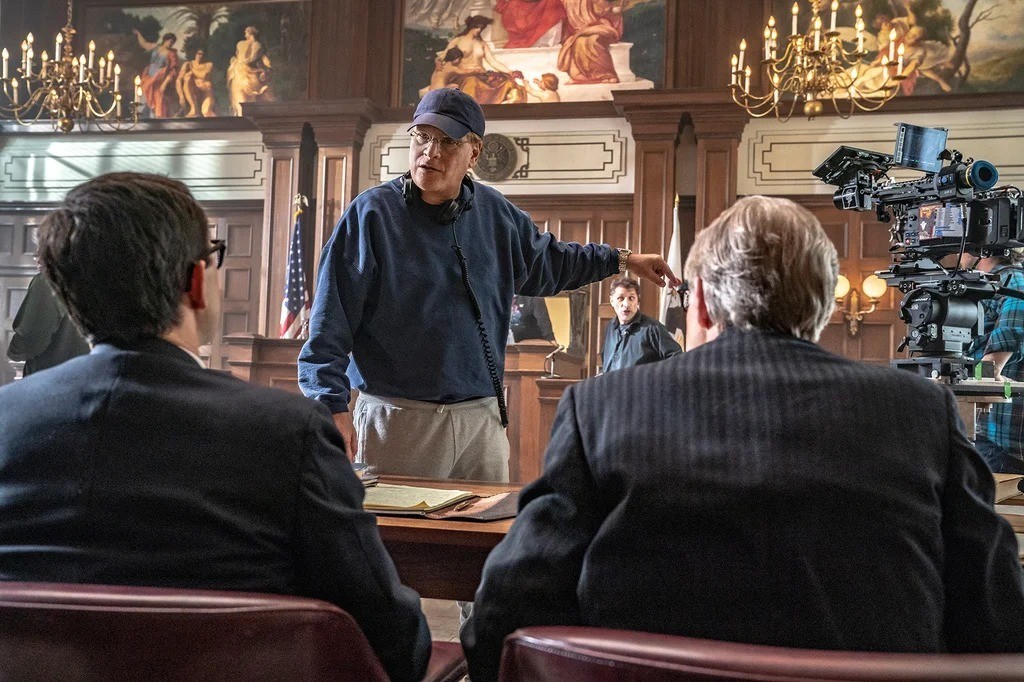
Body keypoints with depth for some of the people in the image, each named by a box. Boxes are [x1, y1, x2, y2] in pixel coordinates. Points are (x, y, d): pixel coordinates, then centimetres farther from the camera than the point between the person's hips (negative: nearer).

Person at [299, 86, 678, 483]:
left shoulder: (495, 213, 9)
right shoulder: (372, 213, -7)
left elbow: (545, 261, 28)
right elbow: (330, 322, -10)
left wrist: (622, 260, 27)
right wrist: (334, 406, -18)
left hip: (482, 420, 5)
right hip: (398, 421, -5)